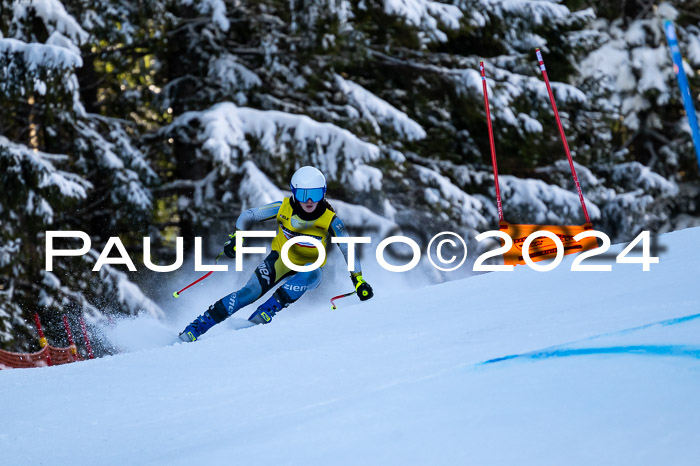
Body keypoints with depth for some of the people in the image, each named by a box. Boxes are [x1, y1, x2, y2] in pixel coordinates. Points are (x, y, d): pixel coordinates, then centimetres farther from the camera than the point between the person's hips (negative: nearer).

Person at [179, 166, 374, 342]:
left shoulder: (330, 220, -20)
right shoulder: (284, 208, -16)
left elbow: (348, 249, -13)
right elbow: (248, 216, -4)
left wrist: (358, 280, -22)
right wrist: (236, 238, -19)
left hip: (308, 268, 0)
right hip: (281, 260, 0)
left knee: (313, 273, -38)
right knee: (252, 291, -26)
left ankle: (266, 312, -34)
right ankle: (197, 326, -21)